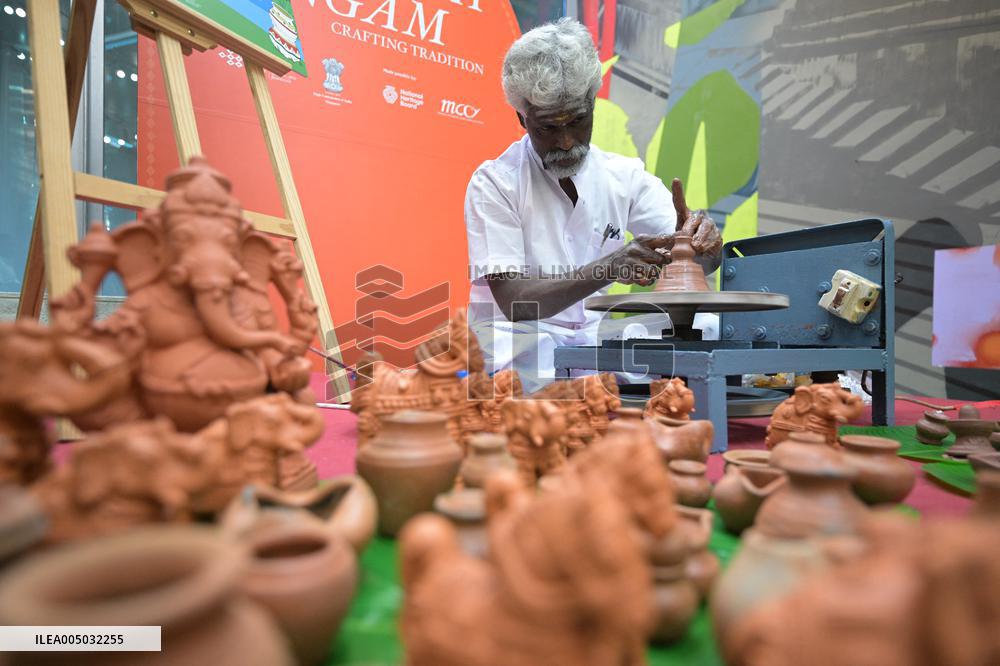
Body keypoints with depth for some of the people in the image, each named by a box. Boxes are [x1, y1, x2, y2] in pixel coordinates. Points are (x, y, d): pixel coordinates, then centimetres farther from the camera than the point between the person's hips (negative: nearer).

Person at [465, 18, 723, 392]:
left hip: (595, 338, 5)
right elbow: (513, 301, -19)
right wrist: (608, 269, -33)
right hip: (519, 343, -5)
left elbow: (699, 261, 1)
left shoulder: (625, 176, 2)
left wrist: (702, 241, -24)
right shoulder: (494, 184, -10)